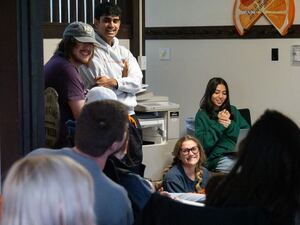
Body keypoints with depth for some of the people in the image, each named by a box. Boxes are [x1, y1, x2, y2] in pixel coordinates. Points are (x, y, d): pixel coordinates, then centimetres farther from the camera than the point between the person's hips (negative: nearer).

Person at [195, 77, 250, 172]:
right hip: (219, 158, -4)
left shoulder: (233, 110, 23)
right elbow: (202, 144, -1)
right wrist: (219, 125, -3)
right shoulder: (202, 115, 10)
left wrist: (229, 124, -3)